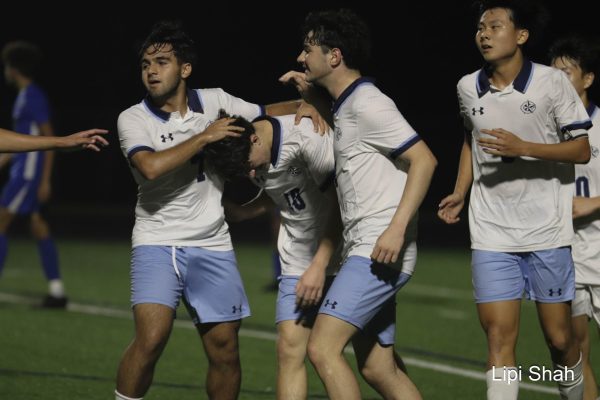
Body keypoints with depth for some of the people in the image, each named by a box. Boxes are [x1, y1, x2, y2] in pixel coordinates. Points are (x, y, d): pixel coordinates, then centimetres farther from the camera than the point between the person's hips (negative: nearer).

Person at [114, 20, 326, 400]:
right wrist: (205, 137, -18)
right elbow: (151, 166, -24)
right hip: (157, 243, -3)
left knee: (225, 350, 4)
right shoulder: (133, 119, -6)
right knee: (151, 337, -22)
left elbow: (271, 112, 15)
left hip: (212, 245, 3)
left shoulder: (214, 102, 4)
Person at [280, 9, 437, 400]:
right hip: (365, 251, 10)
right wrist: (311, 96, 26)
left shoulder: (367, 103, -11)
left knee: (323, 347, -17)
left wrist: (397, 228, -26)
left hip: (381, 251, -10)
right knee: (379, 369, 9)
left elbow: (424, 159, -18)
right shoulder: (345, 105, 17)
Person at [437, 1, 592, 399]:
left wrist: (523, 148, -20)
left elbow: (582, 150, -7)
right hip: (491, 235, 2)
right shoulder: (468, 88, 4)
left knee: (559, 337, 3)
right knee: (499, 337, -8)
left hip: (547, 232, -2)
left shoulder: (551, 82, -8)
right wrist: (460, 193, 10)